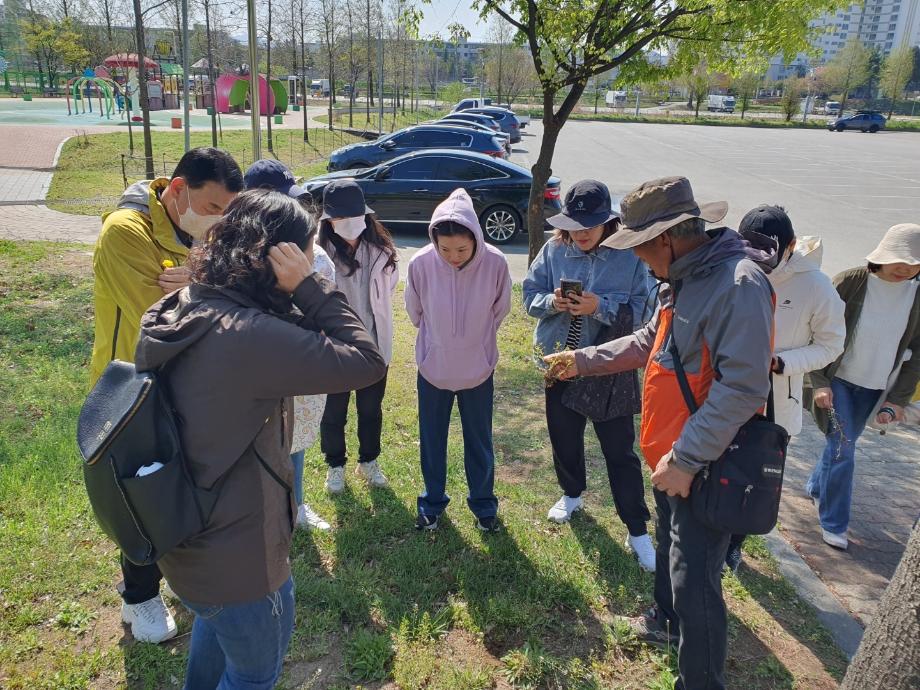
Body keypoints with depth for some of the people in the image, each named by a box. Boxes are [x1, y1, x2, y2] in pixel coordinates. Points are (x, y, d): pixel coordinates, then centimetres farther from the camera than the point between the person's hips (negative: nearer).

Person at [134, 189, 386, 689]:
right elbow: (366, 362, -30)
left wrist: (298, 297, -10)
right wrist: (310, 287, -25)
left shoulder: (178, 311, -4)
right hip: (234, 554, -9)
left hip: (189, 535, 9)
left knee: (216, 623, 37)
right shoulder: (248, 336, -33)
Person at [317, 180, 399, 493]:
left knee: (371, 409, 20)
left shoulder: (380, 249, -8)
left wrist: (377, 317, 5)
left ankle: (369, 461, 42)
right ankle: (335, 465, 39)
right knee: (333, 412, 16)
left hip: (374, 344, 3)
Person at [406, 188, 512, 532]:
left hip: (478, 369, 0)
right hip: (433, 368, 1)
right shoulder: (421, 264, -21)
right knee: (431, 441, 17)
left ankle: (483, 502, 37)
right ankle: (432, 500, 38)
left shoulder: (495, 263, -21)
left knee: (479, 441, 16)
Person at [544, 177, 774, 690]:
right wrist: (583, 360, 13)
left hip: (704, 465, -10)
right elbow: (648, 342, 18)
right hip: (671, 455, 10)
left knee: (695, 582, 1)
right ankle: (670, 620, 52)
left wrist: (686, 459, -27)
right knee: (672, 547, 28)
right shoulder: (685, 278, 6)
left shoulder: (738, 284, -26)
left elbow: (743, 387, -29)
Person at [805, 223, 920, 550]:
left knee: (843, 445, 16)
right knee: (841, 448, -4)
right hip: (839, 380, -4)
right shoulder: (849, 283, -16)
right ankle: (833, 524, 10)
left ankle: (815, 487, 42)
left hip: (876, 388, 4)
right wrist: (819, 383, -14)